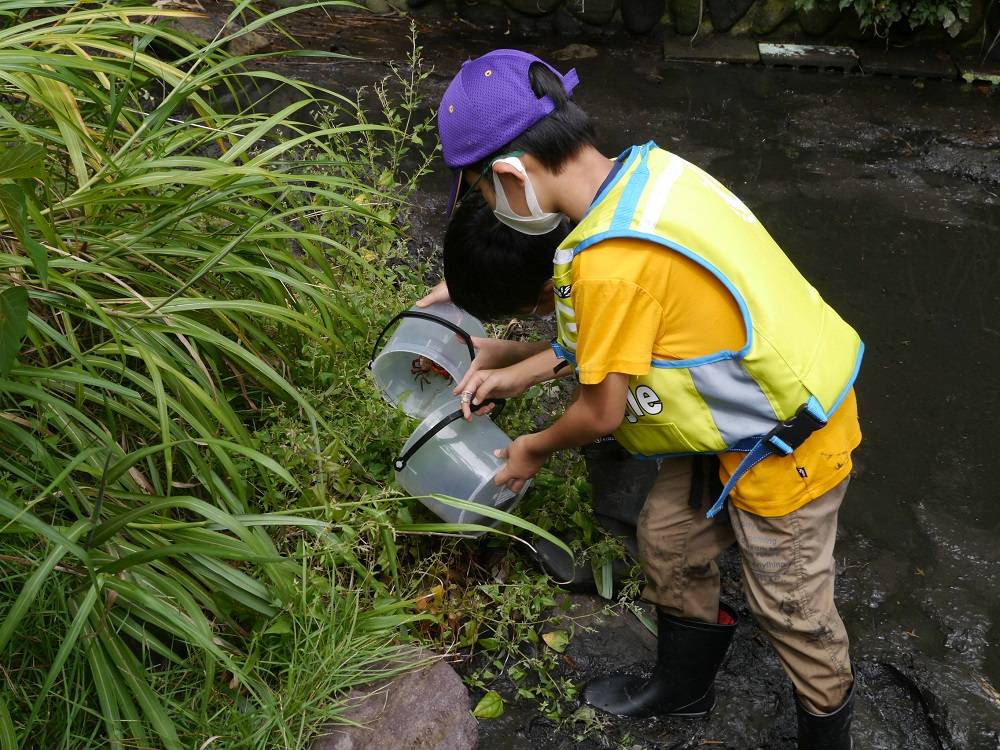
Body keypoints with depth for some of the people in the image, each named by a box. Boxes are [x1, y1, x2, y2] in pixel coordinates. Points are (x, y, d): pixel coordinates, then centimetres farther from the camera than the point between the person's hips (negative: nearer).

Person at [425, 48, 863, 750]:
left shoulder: (609, 260, -34)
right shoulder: (643, 166, -6)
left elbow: (602, 412, -19)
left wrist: (535, 450, 2)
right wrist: (520, 371, 9)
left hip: (784, 445, -9)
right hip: (755, 397, 9)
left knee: (793, 608, 12)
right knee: (669, 540, 22)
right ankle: (684, 685, 47)